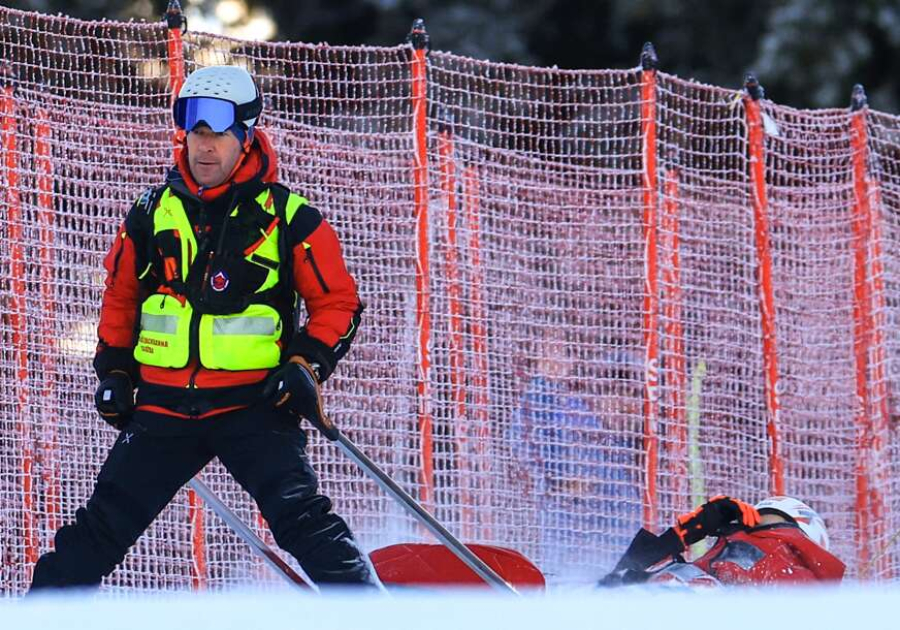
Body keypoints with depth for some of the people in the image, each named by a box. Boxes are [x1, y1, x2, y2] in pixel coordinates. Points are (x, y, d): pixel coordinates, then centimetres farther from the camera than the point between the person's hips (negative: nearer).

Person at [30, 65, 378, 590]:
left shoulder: (286, 217, -2)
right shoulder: (152, 216, 8)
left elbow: (338, 301, 2)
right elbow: (120, 297, 22)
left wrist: (307, 365, -10)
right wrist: (115, 371, 16)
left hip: (255, 404, -4)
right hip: (164, 405, 4)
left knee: (302, 518, -19)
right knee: (102, 526, 4)